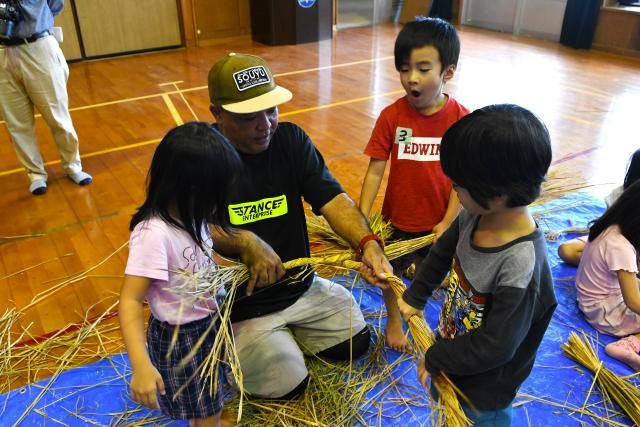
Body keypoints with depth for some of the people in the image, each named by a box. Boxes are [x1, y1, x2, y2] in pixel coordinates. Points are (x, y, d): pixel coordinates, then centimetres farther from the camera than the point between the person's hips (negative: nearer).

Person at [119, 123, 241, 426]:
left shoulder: (187, 214, -9)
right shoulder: (153, 233, -33)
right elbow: (130, 301, -33)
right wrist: (141, 366, -41)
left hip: (207, 324, 7)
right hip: (180, 338, -7)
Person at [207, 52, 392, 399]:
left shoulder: (290, 139, -6)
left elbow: (331, 197, -16)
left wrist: (367, 242, -33)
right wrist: (244, 242, -42)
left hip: (301, 286, 5)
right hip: (238, 303, -4)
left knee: (355, 343, 9)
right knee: (287, 385, -8)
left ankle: (286, 330, 28)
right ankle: (230, 345, 18)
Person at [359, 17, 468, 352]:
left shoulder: (461, 119, -16)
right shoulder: (392, 116, -15)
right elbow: (376, 169, -12)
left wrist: (448, 222, -13)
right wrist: (362, 217, -16)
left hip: (437, 223, 0)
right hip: (396, 219, 0)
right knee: (391, 273, 20)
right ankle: (393, 320, 48)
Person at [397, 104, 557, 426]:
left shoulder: (521, 265, -38)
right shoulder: (476, 214, -17)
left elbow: (495, 345, -29)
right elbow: (442, 252, 4)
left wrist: (435, 359, -17)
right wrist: (415, 297, 9)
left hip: (485, 389, -6)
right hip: (451, 345, 7)